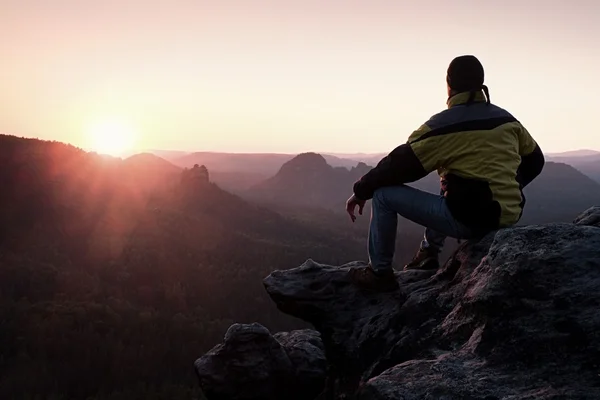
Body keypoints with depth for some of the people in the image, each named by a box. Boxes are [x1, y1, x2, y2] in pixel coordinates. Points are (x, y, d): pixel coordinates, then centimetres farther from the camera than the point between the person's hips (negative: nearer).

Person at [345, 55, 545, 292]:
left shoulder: (443, 125, -11)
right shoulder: (506, 119, 9)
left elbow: (400, 164, -9)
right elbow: (534, 160, 20)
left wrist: (361, 191, 3)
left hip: (468, 219, -8)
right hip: (508, 216, 8)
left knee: (384, 193, 1)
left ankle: (380, 273, 8)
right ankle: (429, 253, 38)